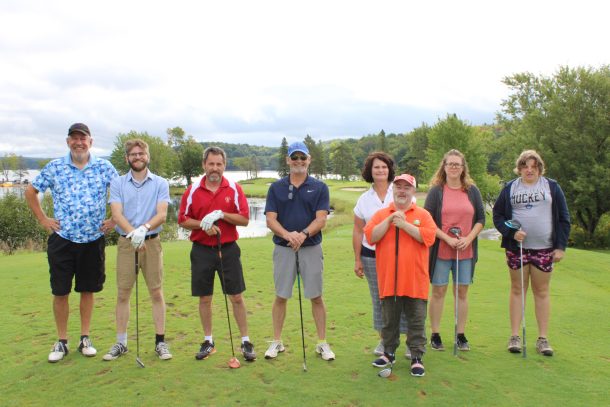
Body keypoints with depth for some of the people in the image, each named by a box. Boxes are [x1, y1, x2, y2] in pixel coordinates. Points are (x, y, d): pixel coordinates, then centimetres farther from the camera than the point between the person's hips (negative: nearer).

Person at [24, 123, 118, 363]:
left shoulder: (104, 167, 0)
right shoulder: (54, 167, 2)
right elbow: (30, 191, 12)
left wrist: (114, 220, 0)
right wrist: (42, 219, 5)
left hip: (93, 240, 0)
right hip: (62, 239, 0)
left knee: (88, 290, 10)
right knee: (60, 292, 5)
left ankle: (85, 338, 23)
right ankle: (62, 342, 19)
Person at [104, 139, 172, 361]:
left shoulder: (160, 183, 2)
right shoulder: (117, 183, 4)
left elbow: (162, 214, -9)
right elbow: (117, 214, -8)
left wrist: (144, 228, -28)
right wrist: (133, 232, -26)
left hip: (152, 242, -1)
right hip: (126, 242, 1)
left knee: (156, 293, 2)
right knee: (123, 294, 5)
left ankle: (160, 341, 12)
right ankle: (121, 343, 18)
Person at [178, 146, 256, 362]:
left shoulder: (234, 189, -1)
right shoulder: (192, 190, 2)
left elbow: (244, 219, -4)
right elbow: (183, 220, 3)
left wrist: (221, 214, -17)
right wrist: (203, 224, -14)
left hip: (228, 249, -1)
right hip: (201, 250, 1)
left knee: (236, 297, 2)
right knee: (204, 298, 9)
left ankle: (246, 341, 14)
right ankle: (208, 341, 25)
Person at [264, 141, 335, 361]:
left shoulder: (319, 187, 2)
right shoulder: (276, 188, 5)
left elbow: (321, 219, -8)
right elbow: (270, 219, -4)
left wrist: (304, 234, -27)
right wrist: (288, 234, -24)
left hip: (311, 247, -1)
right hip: (283, 248, 1)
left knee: (316, 297, 5)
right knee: (281, 296, 9)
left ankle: (322, 343, 18)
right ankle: (276, 341, 23)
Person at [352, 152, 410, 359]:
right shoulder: (364, 199, 7)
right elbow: (358, 231, 9)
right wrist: (357, 259, 6)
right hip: (372, 256, 2)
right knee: (378, 298, 9)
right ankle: (383, 339, 23)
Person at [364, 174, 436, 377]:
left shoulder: (422, 214, 3)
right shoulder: (381, 214, 7)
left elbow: (429, 236, -12)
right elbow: (370, 236, -6)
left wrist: (404, 224, -16)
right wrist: (389, 220, -14)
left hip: (415, 280, -1)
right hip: (388, 279, 2)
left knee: (416, 320, 6)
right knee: (389, 319, 14)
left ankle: (417, 357, 18)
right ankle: (389, 353, 30)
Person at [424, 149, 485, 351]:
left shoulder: (472, 191, 5)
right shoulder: (436, 191, -2)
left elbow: (481, 218, 7)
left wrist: (468, 238, -8)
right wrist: (447, 238, -14)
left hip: (466, 250, 2)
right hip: (440, 250, -2)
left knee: (462, 292, 8)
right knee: (438, 291, 4)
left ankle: (461, 335, 21)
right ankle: (435, 335, 16)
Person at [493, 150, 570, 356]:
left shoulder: (552, 187, 4)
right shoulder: (510, 188, 4)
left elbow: (563, 218, 4)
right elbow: (497, 215, 4)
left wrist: (561, 246, -2)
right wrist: (511, 232, -13)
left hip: (544, 249, 0)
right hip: (516, 248, 0)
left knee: (542, 292, 6)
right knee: (517, 290, 7)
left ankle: (543, 339, 15)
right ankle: (514, 336, 14)